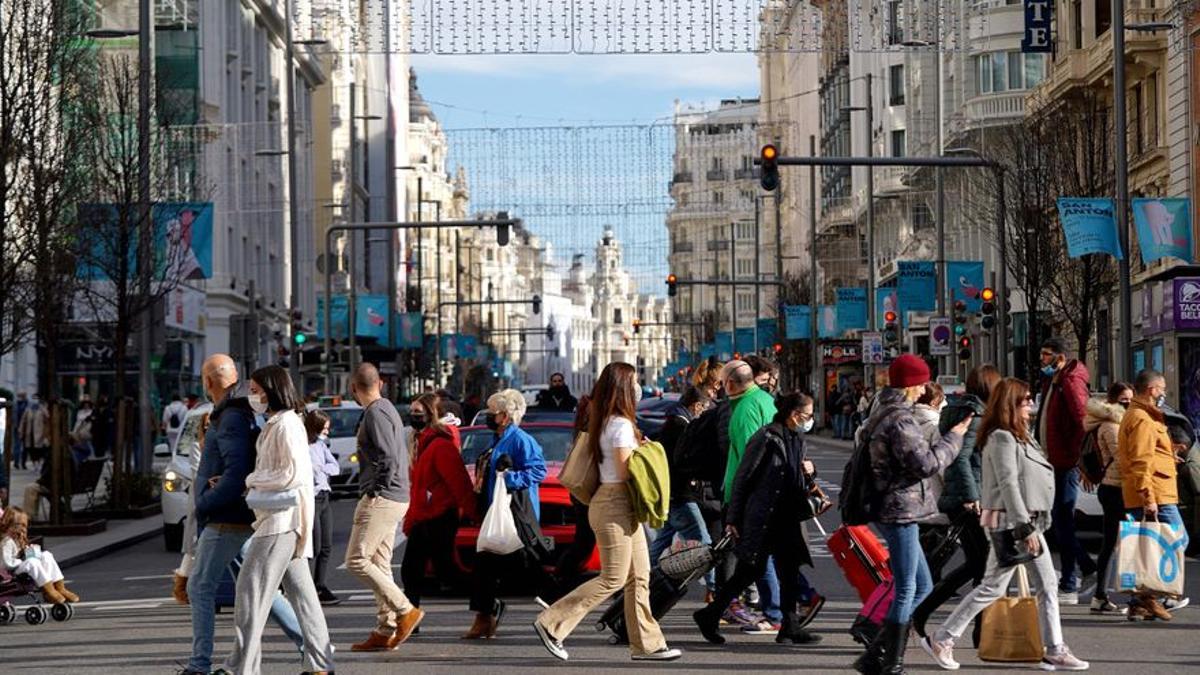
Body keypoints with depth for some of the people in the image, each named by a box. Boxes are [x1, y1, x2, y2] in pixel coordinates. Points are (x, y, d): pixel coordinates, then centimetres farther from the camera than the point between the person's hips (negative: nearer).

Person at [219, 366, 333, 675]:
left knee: (251, 589, -10)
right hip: (279, 518, 10)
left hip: (282, 519, -10)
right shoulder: (276, 424, 17)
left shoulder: (287, 424, -13)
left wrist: (251, 480, -10)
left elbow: (292, 473, -20)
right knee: (299, 590, 11)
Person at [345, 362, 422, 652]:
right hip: (395, 499, 10)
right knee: (379, 564, 10)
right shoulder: (388, 409, 17)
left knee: (357, 560, -10)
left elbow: (389, 459, -22)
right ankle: (386, 631, 10)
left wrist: (374, 491, -13)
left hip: (380, 499, -10)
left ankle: (405, 611, -10)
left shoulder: (375, 413, -14)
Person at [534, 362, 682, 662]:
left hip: (621, 506, 10)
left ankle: (647, 643, 12)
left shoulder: (606, 423, 13)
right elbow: (626, 472, -17)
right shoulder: (621, 425, -16)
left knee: (639, 577, 10)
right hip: (615, 505, -10)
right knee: (613, 578, -6)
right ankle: (552, 623, -3)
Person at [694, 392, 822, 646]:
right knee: (751, 570, -5)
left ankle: (791, 626, 8)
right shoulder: (766, 438, -11)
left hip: (788, 518, 8)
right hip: (761, 518, -8)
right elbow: (743, 478, -10)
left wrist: (809, 471, 3)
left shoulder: (797, 441, 15)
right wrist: (733, 518, -11)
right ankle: (709, 615, 7)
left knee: (789, 571, 4)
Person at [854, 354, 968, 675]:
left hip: (894, 510, 11)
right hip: (900, 510, -11)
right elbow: (926, 463, -21)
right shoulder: (900, 419, -18)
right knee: (907, 589, -3)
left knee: (921, 587, 15)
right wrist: (952, 438, -9)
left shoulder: (883, 412, 16)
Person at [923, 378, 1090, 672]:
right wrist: (1024, 527, -23)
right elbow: (1008, 484, -20)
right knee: (993, 586, -6)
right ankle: (941, 640, 1)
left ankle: (1054, 651, 10)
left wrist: (1034, 524, 18)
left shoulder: (1020, 436, 17)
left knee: (1048, 584, 8)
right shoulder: (1002, 438, -15)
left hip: (1029, 521, 10)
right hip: (1010, 523, -10)